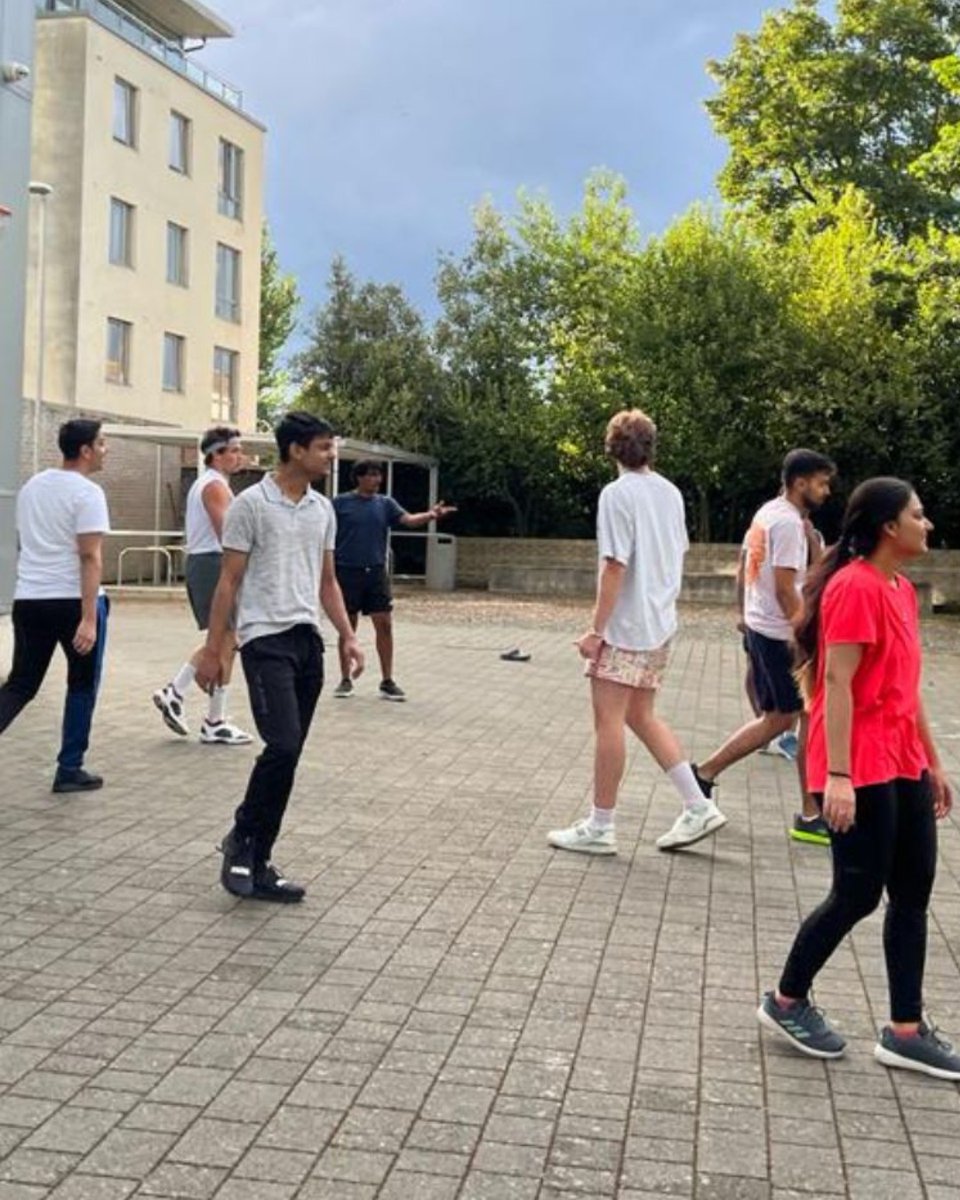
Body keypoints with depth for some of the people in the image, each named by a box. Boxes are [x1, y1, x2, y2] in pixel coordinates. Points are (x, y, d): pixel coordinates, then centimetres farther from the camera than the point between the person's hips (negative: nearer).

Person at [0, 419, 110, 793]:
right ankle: (69, 770, 14)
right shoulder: (87, 492, -11)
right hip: (73, 600, -6)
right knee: (82, 686, 10)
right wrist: (89, 618, -22)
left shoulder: (32, 486, 14)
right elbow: (90, 558, -18)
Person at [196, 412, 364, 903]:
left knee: (287, 756, 6)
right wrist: (213, 649, -7)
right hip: (266, 640, -6)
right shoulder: (250, 504, -7)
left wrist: (348, 636, 8)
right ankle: (242, 837, 6)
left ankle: (257, 863, 16)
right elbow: (228, 581, -5)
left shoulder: (323, 509, 12)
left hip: (308, 639, 7)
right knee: (283, 746, -17)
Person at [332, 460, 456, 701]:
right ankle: (345, 680, 17)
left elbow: (407, 519, -10)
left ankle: (387, 682, 6)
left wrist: (429, 515, -30)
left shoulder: (385, 503, 7)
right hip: (347, 572, -3)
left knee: (384, 625, -1)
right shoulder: (340, 503, -2)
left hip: (376, 572, 3)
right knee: (348, 627, 5)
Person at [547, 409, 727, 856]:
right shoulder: (670, 492, 9)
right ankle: (699, 807, 15)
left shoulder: (618, 493, -14)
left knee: (608, 720, -1)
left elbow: (615, 567, -18)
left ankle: (599, 828, 5)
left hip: (624, 627, -8)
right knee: (641, 716, 17)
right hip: (660, 623, 8)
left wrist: (596, 629, -15)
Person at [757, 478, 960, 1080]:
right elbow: (836, 684, -20)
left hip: (902, 765, 9)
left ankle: (906, 1031, 18)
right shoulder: (855, 587, -16)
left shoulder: (901, 589, 13)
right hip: (862, 770, -9)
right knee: (859, 894, -1)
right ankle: (787, 1002, 18)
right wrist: (837, 776, -24)